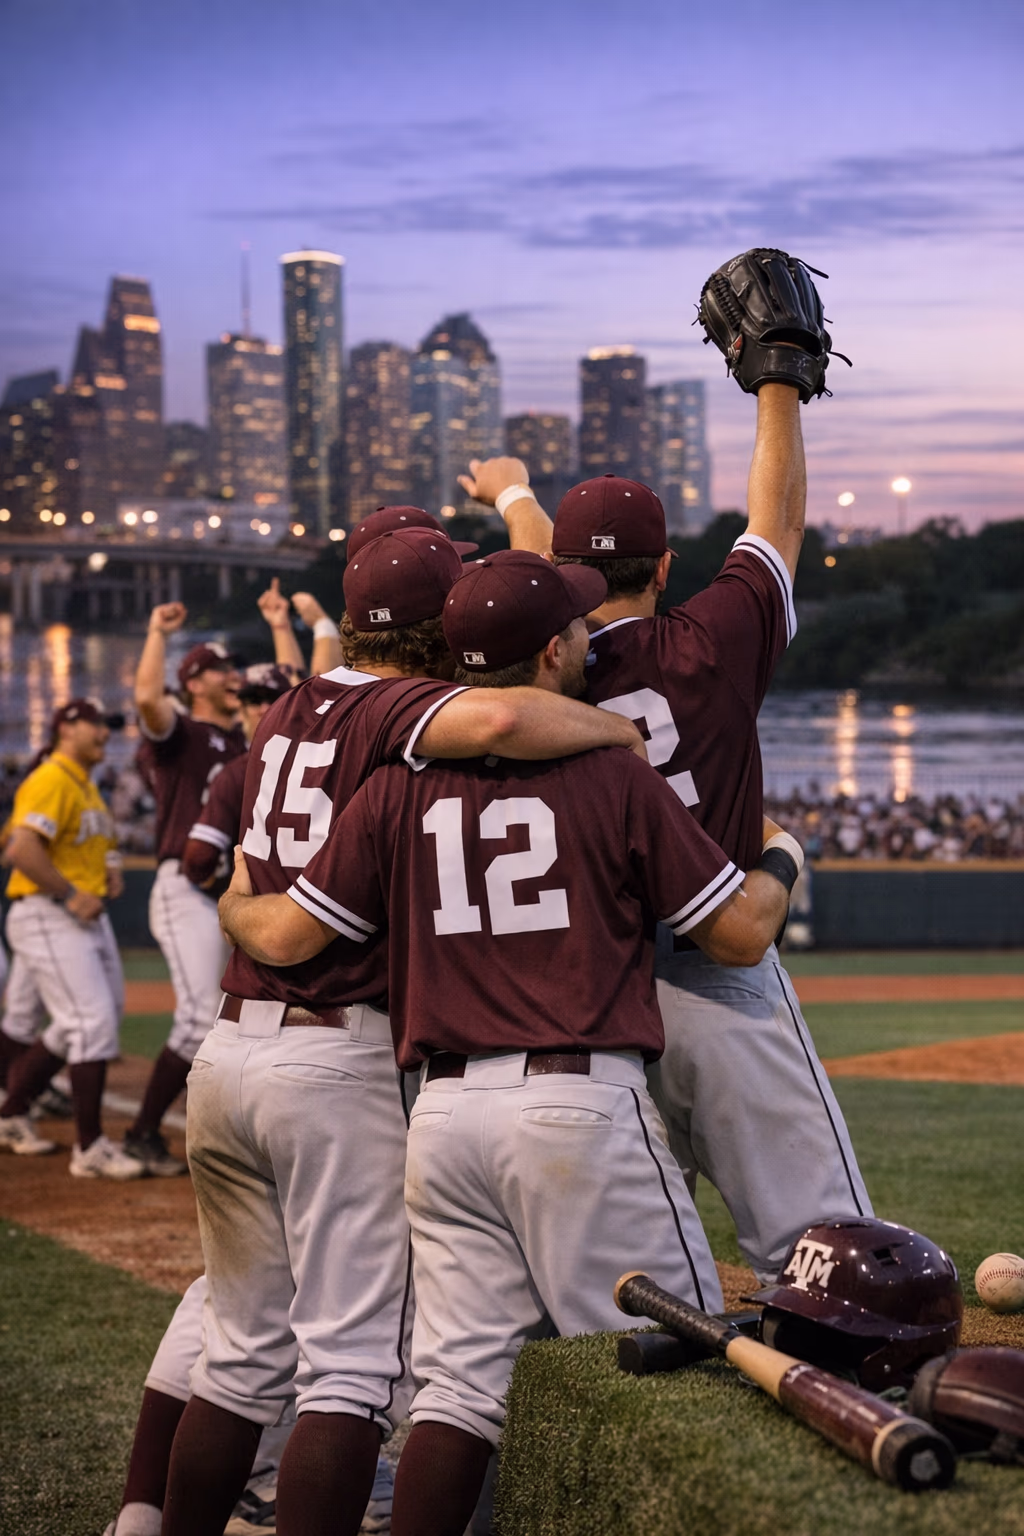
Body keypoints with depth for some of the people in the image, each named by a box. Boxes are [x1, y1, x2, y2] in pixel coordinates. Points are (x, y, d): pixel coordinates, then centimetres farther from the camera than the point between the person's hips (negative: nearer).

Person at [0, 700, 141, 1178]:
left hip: (89, 918, 10)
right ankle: (90, 1148, -12)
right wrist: (69, 895, -22)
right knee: (94, 1021, -15)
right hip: (47, 918, -10)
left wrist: (109, 869, 10)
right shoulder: (50, 781, -14)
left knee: (84, 1024, 15)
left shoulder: (87, 786, 18)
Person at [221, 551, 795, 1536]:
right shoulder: (613, 778, -4)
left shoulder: (401, 787, 7)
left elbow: (284, 936, 5)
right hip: (581, 1105, -5)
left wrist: (232, 904, 28)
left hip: (445, 1113, 5)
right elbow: (741, 934, 0)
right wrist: (780, 867, 22)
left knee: (463, 1379, 9)